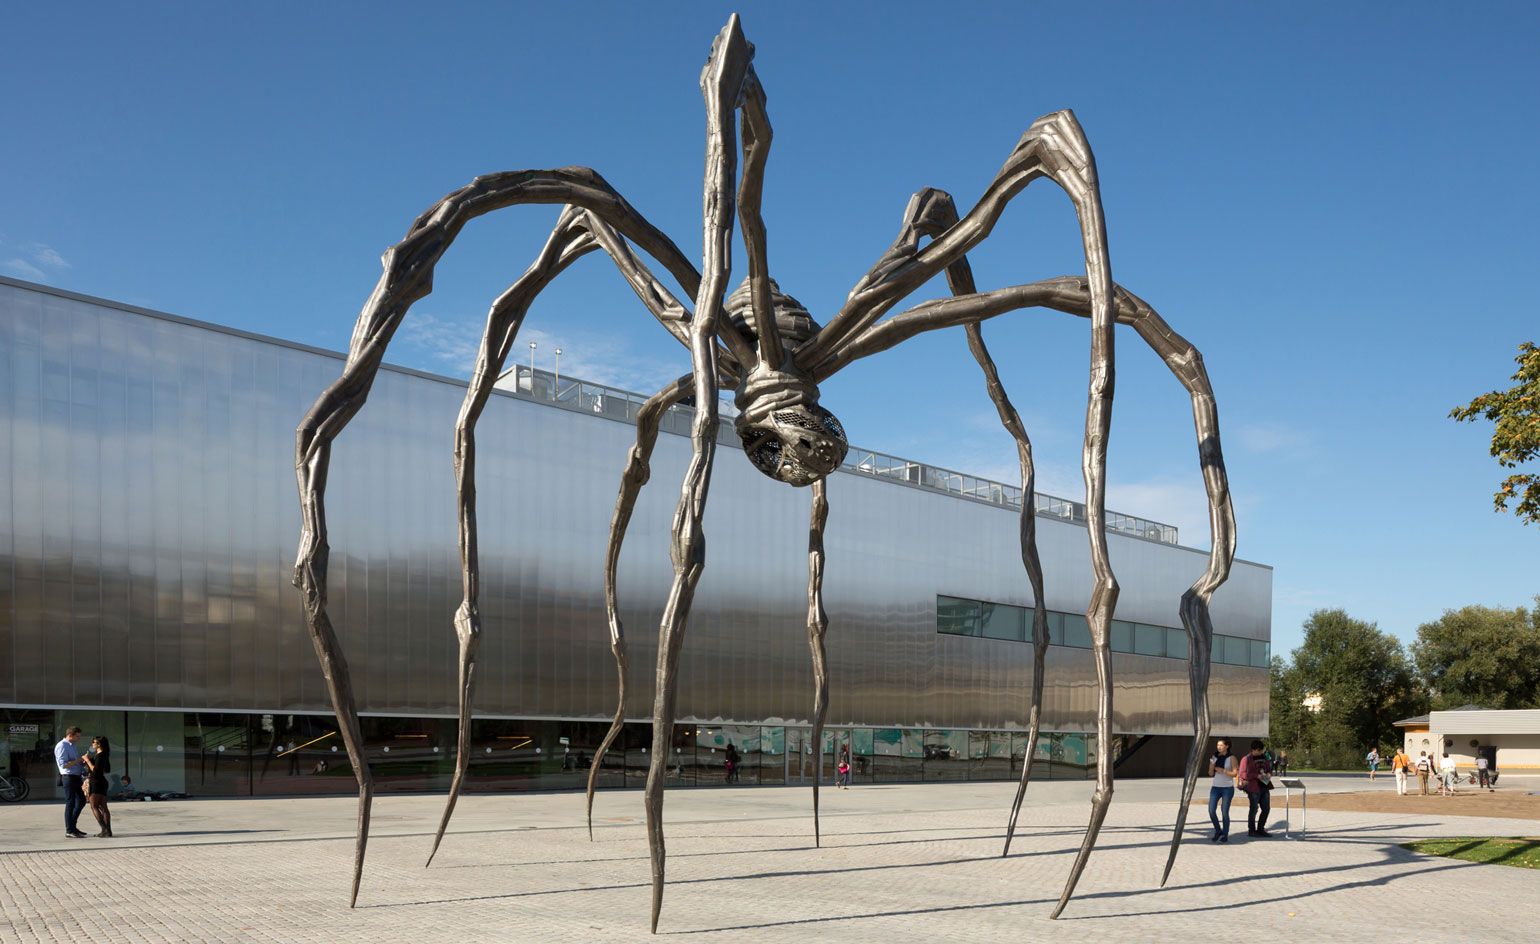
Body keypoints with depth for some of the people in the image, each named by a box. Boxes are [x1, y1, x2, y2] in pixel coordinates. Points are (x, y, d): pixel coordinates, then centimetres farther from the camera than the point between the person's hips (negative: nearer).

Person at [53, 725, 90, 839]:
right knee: (70, 803, -5)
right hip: (69, 777, -10)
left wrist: (84, 762, 7)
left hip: (77, 777, 10)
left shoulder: (73, 746, 18)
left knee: (81, 801, 14)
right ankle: (69, 831, 0)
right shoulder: (61, 746, -12)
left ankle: (72, 826, 24)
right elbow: (63, 764, -20)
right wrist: (78, 760, -20)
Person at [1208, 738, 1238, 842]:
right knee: (1211, 810, -7)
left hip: (1228, 788, -3)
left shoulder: (1231, 758, -1)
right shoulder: (1215, 757, 9)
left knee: (1225, 812, -3)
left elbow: (1234, 773, -6)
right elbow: (1210, 773, 8)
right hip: (1216, 787, 3)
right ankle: (1218, 831, 12)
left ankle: (1225, 835, 8)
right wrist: (1212, 763, -7)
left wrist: (1223, 770, -17)